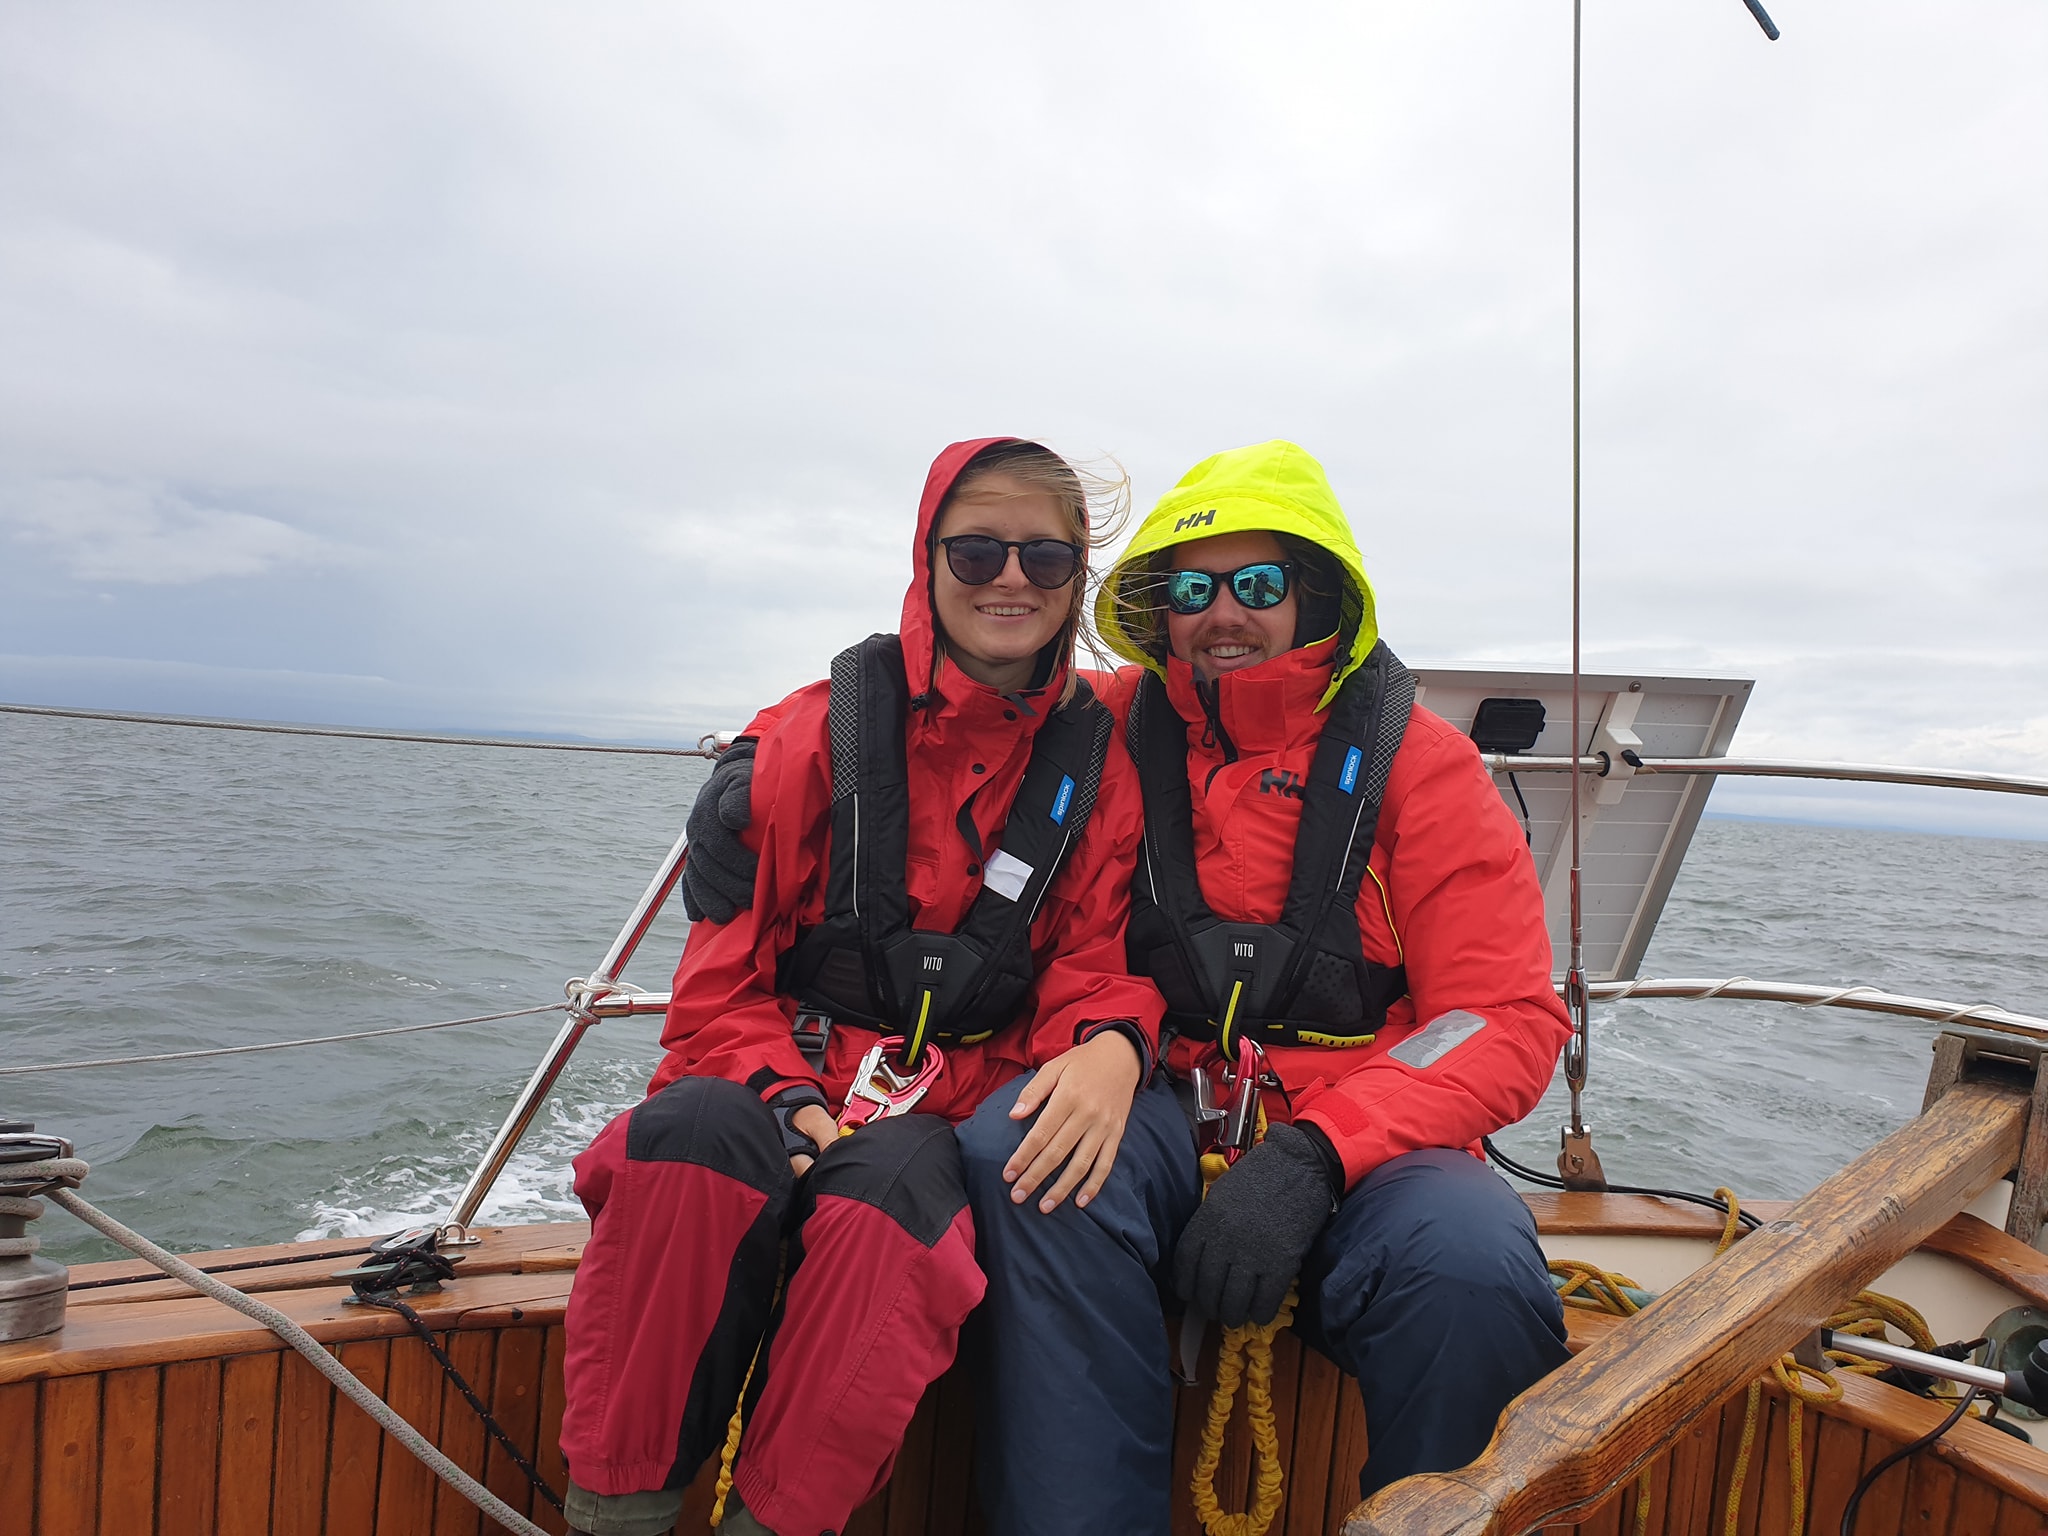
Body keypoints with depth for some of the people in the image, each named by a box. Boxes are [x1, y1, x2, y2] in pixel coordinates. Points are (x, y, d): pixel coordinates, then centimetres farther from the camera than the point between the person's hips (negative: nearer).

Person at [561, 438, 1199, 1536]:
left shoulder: (1098, 763, 6)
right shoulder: (819, 731, 2)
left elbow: (1090, 960, 5)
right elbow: (722, 973, 2)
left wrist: (1111, 1045, -19)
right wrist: (791, 1097, -16)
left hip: (965, 1107, 0)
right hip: (789, 1087, 0)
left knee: (894, 1189, -34)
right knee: (692, 1133, -33)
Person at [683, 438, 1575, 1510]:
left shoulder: (1418, 764, 0)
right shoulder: (1114, 727, 5)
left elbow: (1507, 1020, -5)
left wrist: (1315, 1155, -19)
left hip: (1356, 1150, 0)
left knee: (1471, 1267, -33)